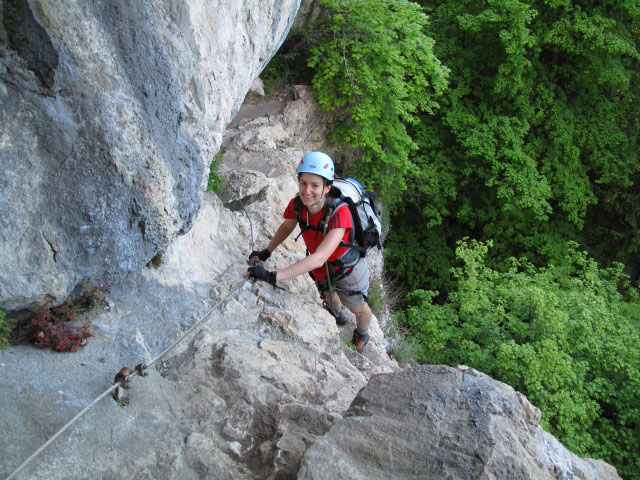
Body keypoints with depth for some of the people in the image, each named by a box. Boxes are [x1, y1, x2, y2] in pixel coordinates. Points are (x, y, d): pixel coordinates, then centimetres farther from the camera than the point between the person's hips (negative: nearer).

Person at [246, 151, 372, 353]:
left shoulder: (339, 213, -43)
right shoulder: (297, 204, -27)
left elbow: (319, 258, -51)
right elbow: (287, 226, -1)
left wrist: (273, 276, -55)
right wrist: (266, 252, -11)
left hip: (347, 269, -4)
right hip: (321, 269, 5)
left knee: (358, 308, 22)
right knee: (328, 297, 34)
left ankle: (362, 335, 57)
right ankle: (338, 316, 69)